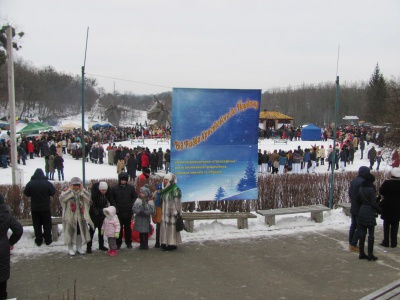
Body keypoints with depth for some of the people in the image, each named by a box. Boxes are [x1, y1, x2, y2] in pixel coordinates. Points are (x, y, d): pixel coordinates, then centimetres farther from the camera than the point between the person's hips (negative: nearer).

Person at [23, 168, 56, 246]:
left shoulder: (30, 183, -8)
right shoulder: (47, 183, -12)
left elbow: (26, 193, 1)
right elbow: (53, 192, -3)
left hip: (34, 208, 1)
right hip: (46, 208, -1)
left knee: (37, 225, 12)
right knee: (47, 224, 11)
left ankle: (38, 240, 15)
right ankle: (48, 239, 16)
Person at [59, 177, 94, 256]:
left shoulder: (82, 192, 7)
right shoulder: (67, 192, -2)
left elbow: (89, 198, -11)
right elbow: (62, 198, -23)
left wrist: (82, 190, -14)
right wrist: (70, 190, -20)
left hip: (80, 217, 3)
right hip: (70, 216, -3)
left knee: (80, 232, 11)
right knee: (70, 232, 3)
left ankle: (79, 248, 25)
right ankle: (70, 249, 16)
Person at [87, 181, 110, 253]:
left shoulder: (107, 192, -10)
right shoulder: (94, 192, -23)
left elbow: (108, 202, 5)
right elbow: (92, 204, -19)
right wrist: (97, 213, -19)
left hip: (102, 213, 5)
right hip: (94, 213, -4)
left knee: (101, 229, 12)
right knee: (92, 229, -3)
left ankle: (101, 245, 22)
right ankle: (88, 247, 3)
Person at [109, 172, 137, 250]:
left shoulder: (131, 187, 1)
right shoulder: (114, 188, -2)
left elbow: (135, 197, 7)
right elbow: (111, 199, 3)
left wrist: (131, 206, -4)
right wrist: (115, 207, -6)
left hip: (128, 212, 1)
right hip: (118, 212, -1)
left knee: (128, 228, 10)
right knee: (119, 228, 6)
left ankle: (128, 242, 21)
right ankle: (118, 243, 16)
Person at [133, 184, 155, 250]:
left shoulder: (150, 201, -4)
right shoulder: (138, 200, 4)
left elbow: (152, 210, -10)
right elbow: (134, 208, -3)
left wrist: (145, 212, -24)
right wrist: (139, 212, -20)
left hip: (146, 219, -3)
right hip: (139, 219, 3)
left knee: (146, 232, 4)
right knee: (140, 232, 10)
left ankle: (145, 245, 15)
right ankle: (141, 244, 22)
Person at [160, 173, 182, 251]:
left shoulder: (175, 189, -13)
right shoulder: (165, 189, 13)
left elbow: (178, 202, -16)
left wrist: (176, 212, -19)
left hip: (172, 213, -8)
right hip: (165, 213, 8)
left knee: (172, 228, -4)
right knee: (165, 228, 10)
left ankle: (173, 244, 4)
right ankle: (166, 243, 18)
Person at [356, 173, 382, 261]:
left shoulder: (361, 189, 5)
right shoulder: (371, 189, -16)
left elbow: (358, 200, 12)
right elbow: (373, 203, -16)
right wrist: (379, 210, -2)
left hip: (362, 212, 7)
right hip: (370, 214, -7)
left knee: (362, 234, 11)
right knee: (371, 235, 2)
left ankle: (361, 253, 16)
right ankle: (370, 254, 5)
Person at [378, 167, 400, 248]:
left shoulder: (387, 183, -15)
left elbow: (381, 191, -11)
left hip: (387, 207, -2)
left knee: (386, 225, 10)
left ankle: (386, 242, 12)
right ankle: (393, 243, 12)